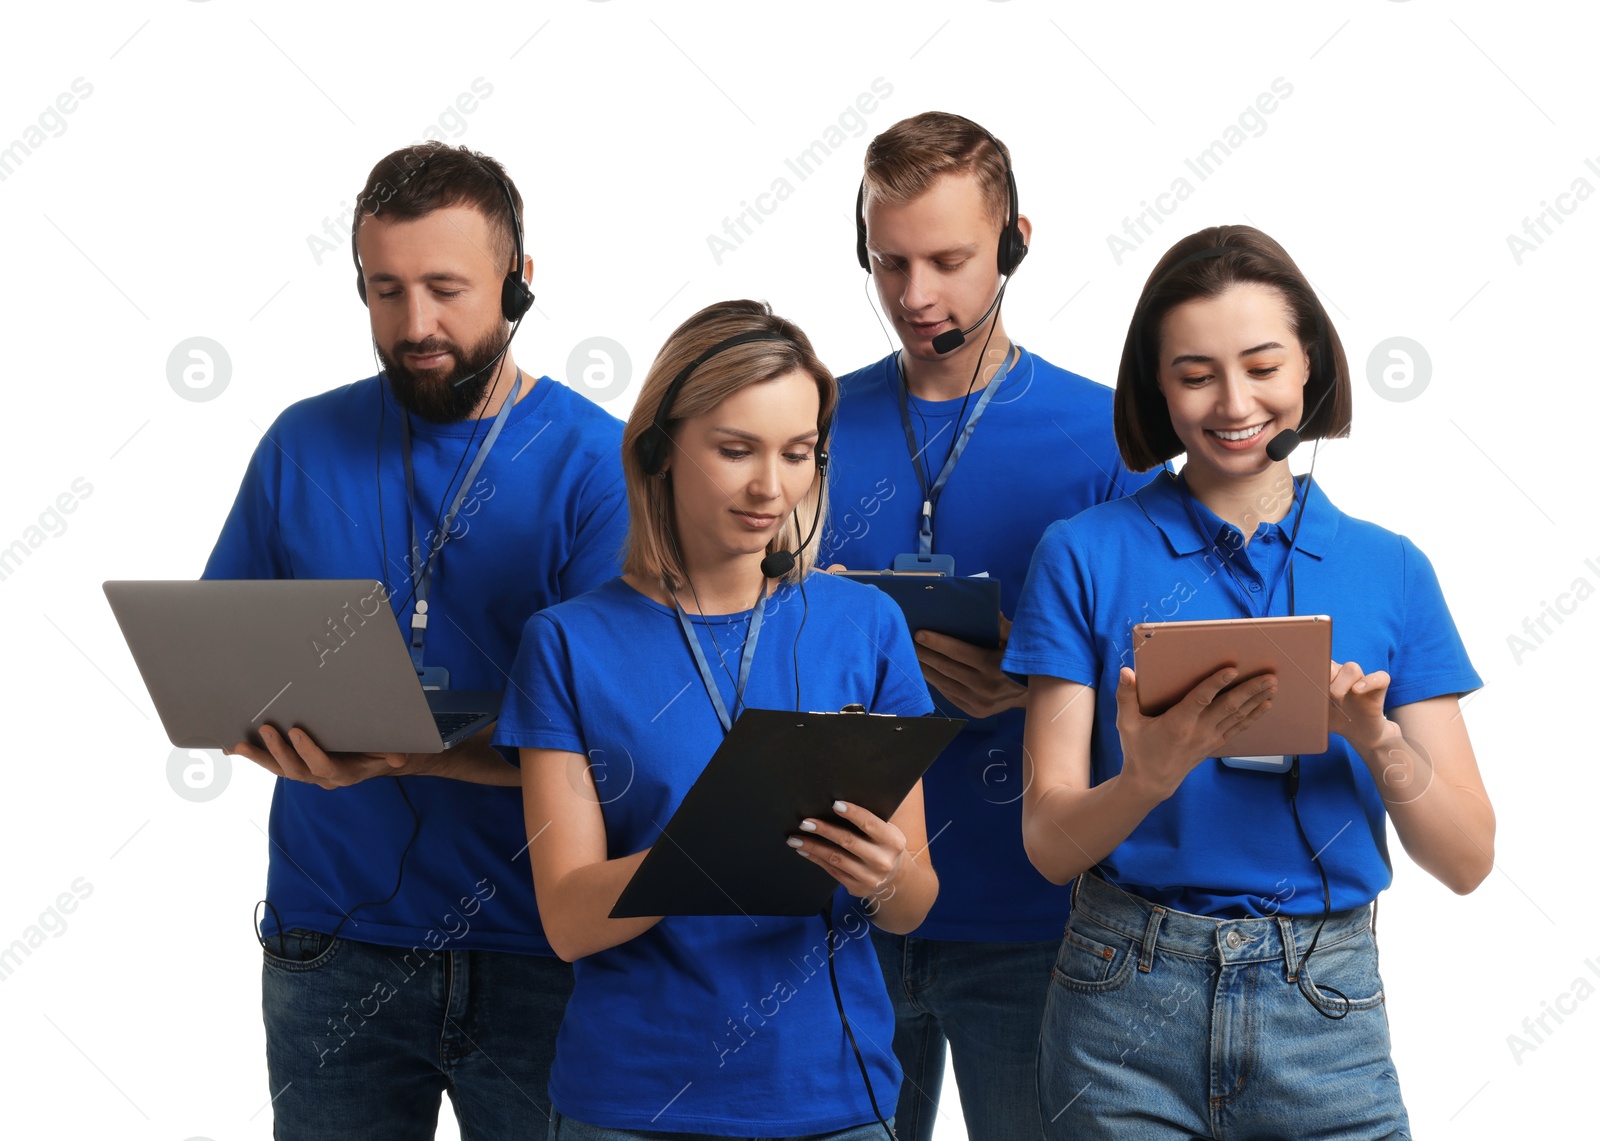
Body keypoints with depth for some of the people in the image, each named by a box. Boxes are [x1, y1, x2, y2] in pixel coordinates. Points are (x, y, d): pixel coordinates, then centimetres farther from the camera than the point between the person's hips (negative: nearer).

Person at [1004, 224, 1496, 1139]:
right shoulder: (1086, 556, -1)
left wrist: (1382, 744, -18)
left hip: (1326, 1017, 1)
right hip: (1127, 1011, -1)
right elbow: (1050, 842, -5)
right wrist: (1150, 777, -25)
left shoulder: (1390, 572, 4)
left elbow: (1468, 860, 0)